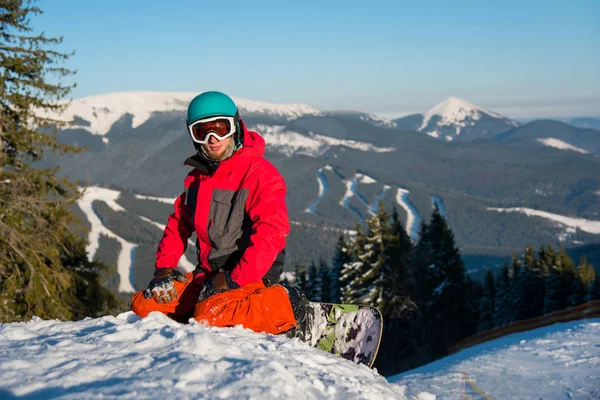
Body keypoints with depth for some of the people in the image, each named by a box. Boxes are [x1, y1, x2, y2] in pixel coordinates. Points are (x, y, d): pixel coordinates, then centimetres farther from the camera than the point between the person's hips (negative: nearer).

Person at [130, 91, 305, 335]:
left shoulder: (259, 173, -12)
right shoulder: (196, 177, 13)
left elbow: (270, 234, -21)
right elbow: (178, 224, 20)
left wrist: (233, 282, -25)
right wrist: (164, 268, 4)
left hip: (250, 275, -7)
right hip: (208, 274, 7)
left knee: (212, 314, -34)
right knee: (144, 304, -4)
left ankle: (285, 309, -12)